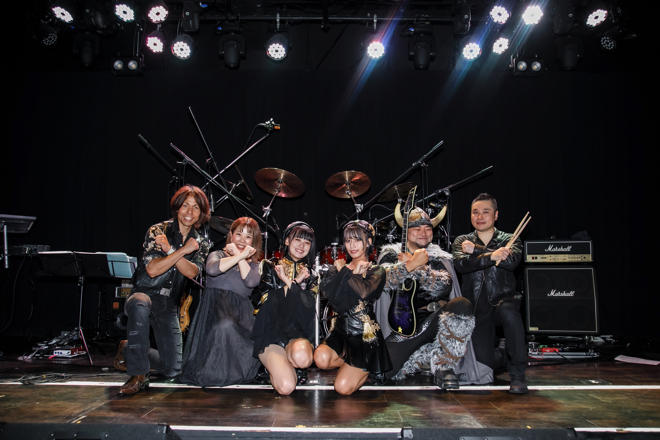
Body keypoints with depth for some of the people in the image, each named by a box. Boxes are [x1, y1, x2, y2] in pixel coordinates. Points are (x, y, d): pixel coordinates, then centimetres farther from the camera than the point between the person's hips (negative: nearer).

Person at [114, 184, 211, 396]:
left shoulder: (200, 243, 5)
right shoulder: (158, 231, -7)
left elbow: (191, 272, -14)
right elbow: (152, 270, -19)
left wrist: (169, 249, -23)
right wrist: (183, 250, -21)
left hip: (169, 305, 4)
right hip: (144, 294, -4)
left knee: (173, 369, -2)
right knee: (140, 306, -43)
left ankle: (129, 351, 26)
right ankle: (138, 375, -30)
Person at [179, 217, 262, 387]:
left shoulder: (254, 265, 23)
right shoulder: (218, 255, 17)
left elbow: (251, 282, -3)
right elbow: (212, 269, -10)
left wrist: (239, 256, 0)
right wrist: (240, 256, -8)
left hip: (241, 309, 2)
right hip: (215, 304, -2)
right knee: (224, 326, -38)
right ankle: (214, 372, -21)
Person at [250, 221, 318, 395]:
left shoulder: (311, 276, 17)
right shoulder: (269, 267, 10)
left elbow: (307, 307, 1)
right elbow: (268, 303, -2)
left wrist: (288, 282, -5)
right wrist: (294, 283, -3)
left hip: (298, 333, 2)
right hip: (272, 333, -2)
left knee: (301, 356, -38)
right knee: (286, 386, -26)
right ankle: (277, 367, 8)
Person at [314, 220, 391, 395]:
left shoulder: (376, 271, 1)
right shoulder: (339, 266, 13)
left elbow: (364, 291, -21)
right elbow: (326, 289, -7)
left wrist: (344, 271, -7)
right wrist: (353, 273, -9)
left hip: (364, 335, -4)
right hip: (340, 330, 4)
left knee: (343, 388, -16)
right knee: (321, 358, -28)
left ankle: (365, 369, 18)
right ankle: (354, 365, 5)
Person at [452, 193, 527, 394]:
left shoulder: (509, 240, 2)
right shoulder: (462, 242, 5)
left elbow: (511, 261, -21)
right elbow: (461, 265, -18)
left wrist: (476, 250, -20)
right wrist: (492, 256, -32)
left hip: (504, 300, -2)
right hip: (477, 308, 2)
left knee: (509, 313, -38)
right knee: (485, 362, -6)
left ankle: (517, 374, -21)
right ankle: (507, 355, 32)